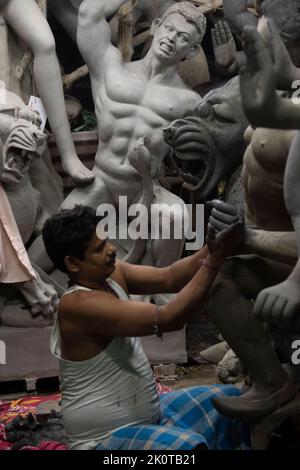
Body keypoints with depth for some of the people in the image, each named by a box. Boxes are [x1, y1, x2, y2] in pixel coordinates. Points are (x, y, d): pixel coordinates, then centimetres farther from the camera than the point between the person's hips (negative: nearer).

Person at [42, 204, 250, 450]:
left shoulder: (112, 274, 0)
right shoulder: (79, 304, -28)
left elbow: (168, 278, -8)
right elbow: (167, 319, -32)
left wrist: (214, 246, -21)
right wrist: (214, 259, -31)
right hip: (105, 439, -9)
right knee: (188, 447, -35)